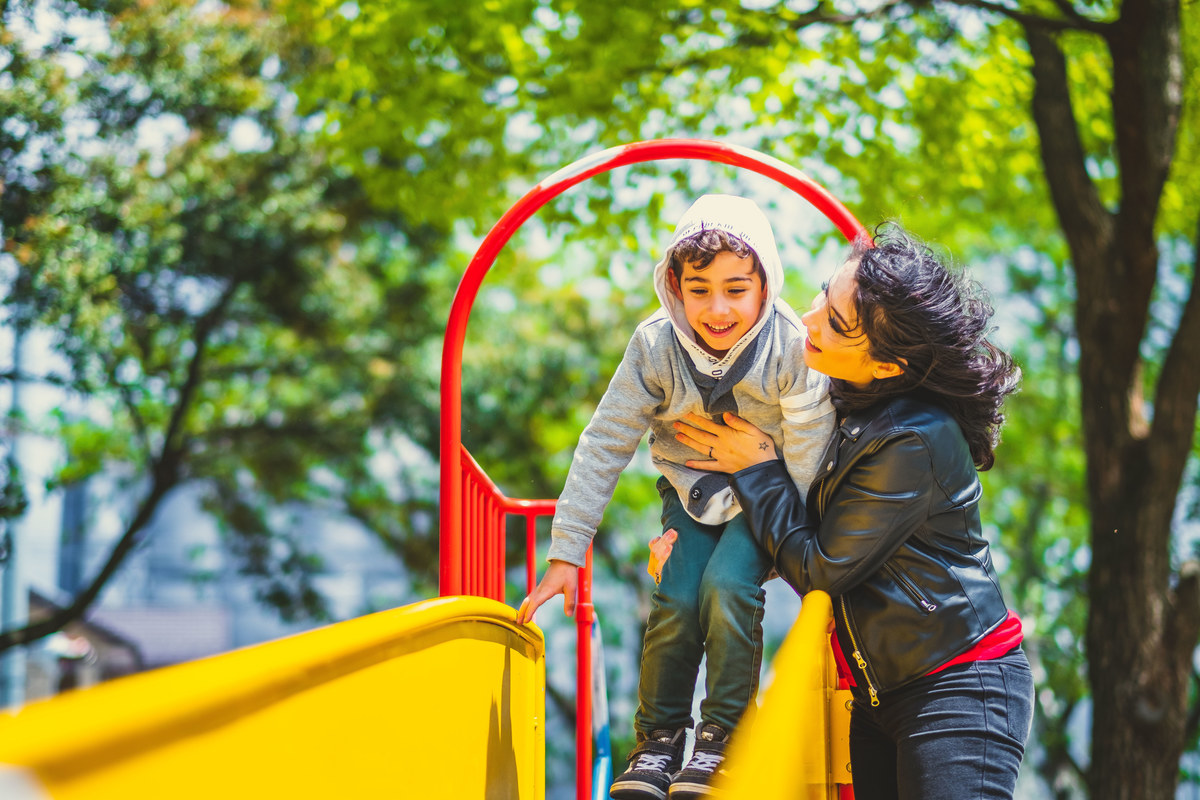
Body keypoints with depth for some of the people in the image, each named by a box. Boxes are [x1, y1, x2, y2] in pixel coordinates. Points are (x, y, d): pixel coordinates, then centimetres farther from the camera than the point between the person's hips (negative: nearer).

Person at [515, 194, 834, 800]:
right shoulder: (655, 347, -20)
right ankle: (658, 739, 7)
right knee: (674, 603, -14)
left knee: (727, 587, -24)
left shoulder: (793, 351, -27)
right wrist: (565, 552, -16)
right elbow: (604, 446, -15)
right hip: (689, 491, 2)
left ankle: (722, 732, -5)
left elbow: (810, 467, -19)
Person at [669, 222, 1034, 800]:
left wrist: (755, 468, -7)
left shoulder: (914, 442, -24)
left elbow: (819, 568, -17)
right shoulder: (852, 403, 3)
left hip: (958, 686, -9)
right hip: (880, 692, 9)